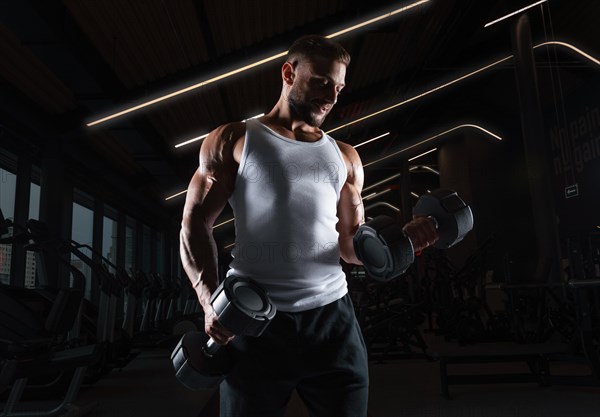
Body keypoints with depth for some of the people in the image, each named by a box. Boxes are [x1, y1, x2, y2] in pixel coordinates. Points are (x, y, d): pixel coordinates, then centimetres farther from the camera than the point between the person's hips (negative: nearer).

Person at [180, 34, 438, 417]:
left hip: (332, 317, 3)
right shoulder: (232, 141, 5)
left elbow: (352, 244, 14)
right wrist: (210, 298, -17)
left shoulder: (344, 157, 14)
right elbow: (196, 223, -1)